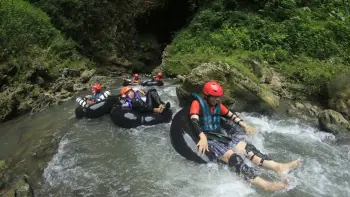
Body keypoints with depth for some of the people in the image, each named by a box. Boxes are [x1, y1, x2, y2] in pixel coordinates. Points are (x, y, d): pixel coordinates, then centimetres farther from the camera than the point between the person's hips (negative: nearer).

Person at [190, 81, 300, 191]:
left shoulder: (218, 105, 15)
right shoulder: (197, 103, -8)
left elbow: (231, 116, 26)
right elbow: (194, 122, -22)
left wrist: (245, 126, 17)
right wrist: (203, 138, -37)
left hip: (219, 136, 8)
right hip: (207, 139, -8)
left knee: (247, 147, -12)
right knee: (233, 157, -29)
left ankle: (278, 167, -28)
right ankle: (265, 185, -44)